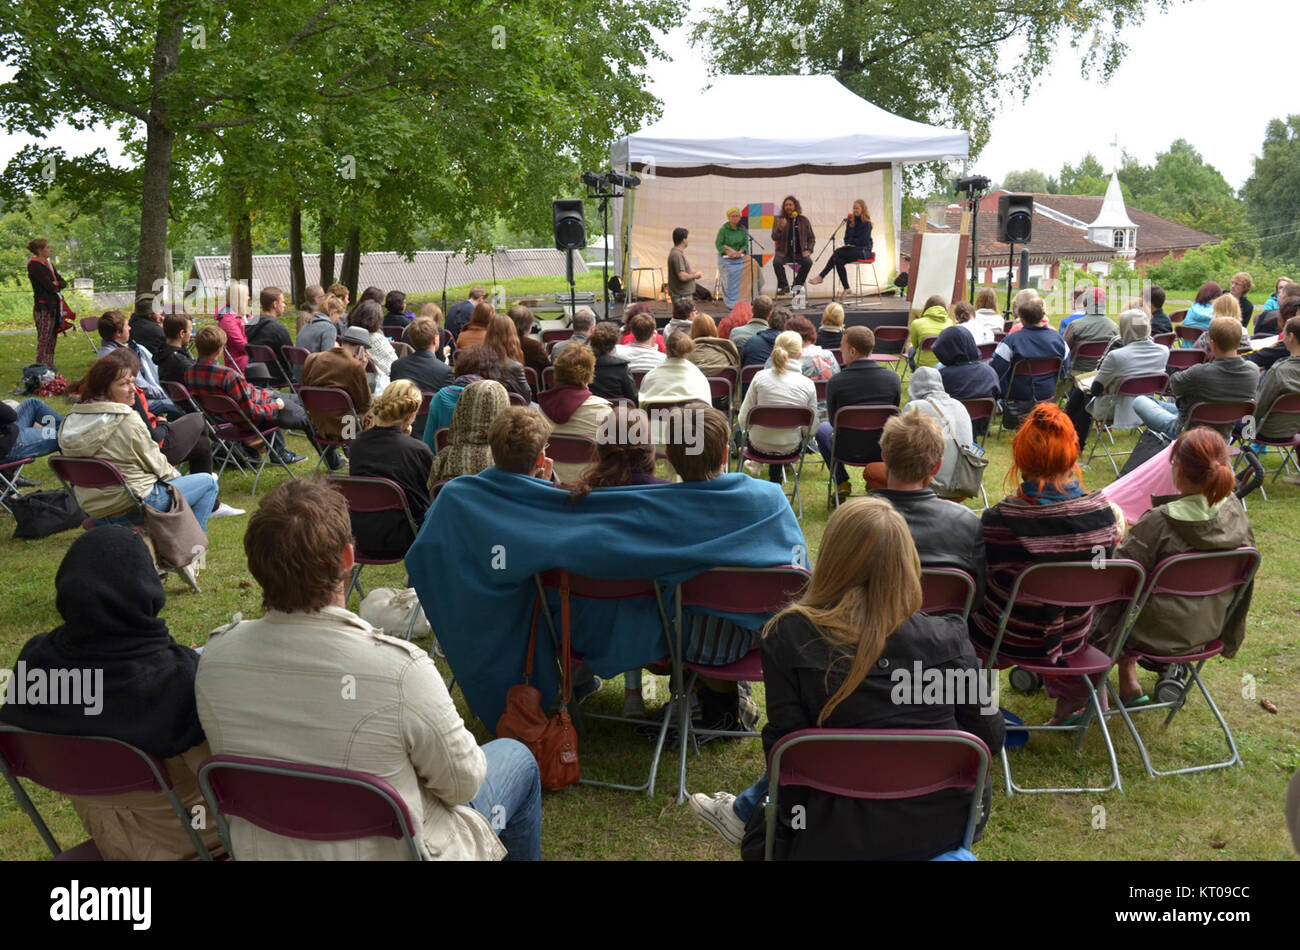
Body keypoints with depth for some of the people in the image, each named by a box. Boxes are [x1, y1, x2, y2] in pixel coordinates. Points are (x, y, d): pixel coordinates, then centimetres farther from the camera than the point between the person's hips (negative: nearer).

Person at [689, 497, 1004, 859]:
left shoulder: (788, 638, -18)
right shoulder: (947, 639, -13)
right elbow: (989, 737, -4)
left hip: (839, 838, -3)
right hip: (944, 825, 3)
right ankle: (744, 810, 50)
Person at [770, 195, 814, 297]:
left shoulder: (803, 220, 8)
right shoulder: (779, 220, 5)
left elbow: (811, 238, 13)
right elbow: (774, 238, -6)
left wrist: (808, 250, -4)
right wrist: (780, 228, -25)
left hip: (799, 253, 1)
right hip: (784, 253, -1)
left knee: (808, 262, -29)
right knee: (776, 262, -32)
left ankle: (797, 286, -9)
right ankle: (784, 287, -12)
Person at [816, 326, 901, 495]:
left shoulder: (835, 381, -15)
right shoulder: (892, 378, -9)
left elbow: (833, 421, -1)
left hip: (848, 451, -2)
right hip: (883, 450, 2)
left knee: (822, 428, 31)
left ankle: (842, 482, 25)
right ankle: (875, 481, 29)